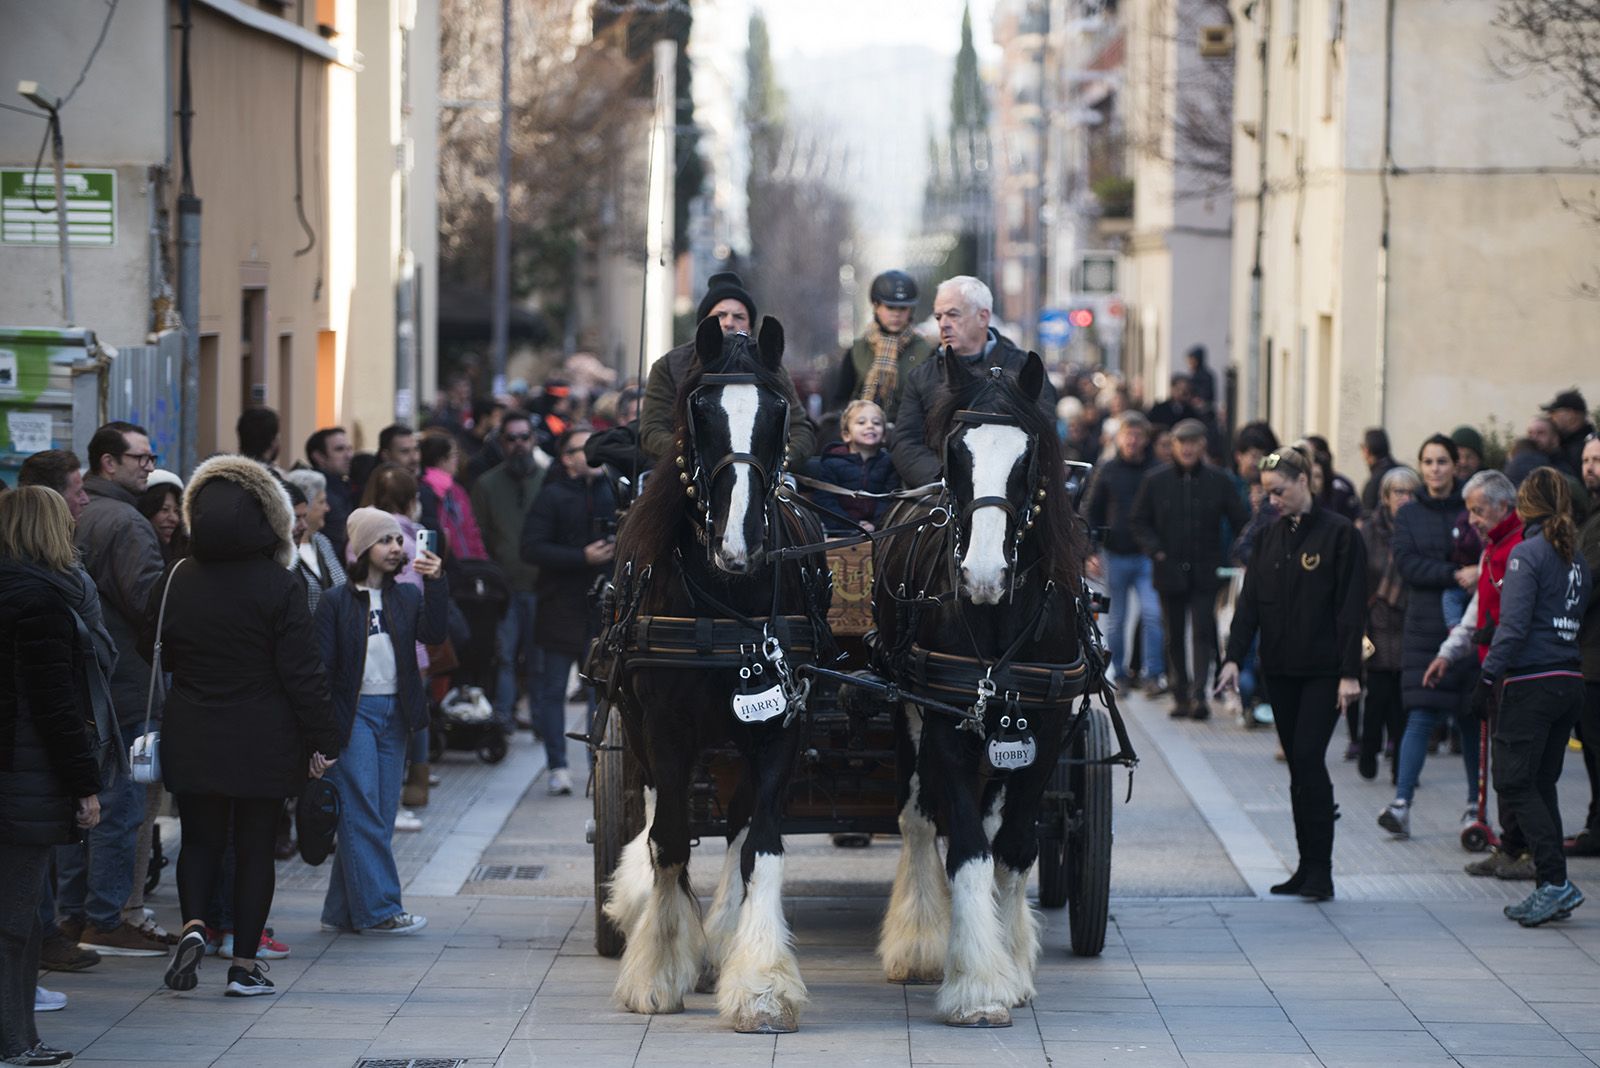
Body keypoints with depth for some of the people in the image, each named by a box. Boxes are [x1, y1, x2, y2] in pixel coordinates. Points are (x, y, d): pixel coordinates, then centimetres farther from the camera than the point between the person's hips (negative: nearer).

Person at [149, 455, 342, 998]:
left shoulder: (175, 581, -4)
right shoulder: (278, 585, -13)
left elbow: (153, 652, 7)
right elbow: (302, 671, -12)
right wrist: (322, 740, -5)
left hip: (192, 739, 2)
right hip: (264, 743, -2)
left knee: (200, 838, 16)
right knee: (255, 847, 7)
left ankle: (193, 923, -9)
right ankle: (245, 964, 8)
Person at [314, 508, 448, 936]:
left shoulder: (407, 598, 11)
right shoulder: (337, 602, -1)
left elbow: (434, 634, -7)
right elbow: (322, 665, -3)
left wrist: (436, 584, -17)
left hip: (394, 713, 5)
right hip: (352, 712, -5)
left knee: (381, 815, 5)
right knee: (363, 812, -10)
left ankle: (343, 910, 12)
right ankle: (379, 908, -10)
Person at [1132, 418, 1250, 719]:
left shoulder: (1217, 481, 3)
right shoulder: (1156, 481, 3)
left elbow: (1240, 521, 8)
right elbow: (1140, 522, 8)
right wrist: (1155, 550, -7)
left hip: (1206, 573, -1)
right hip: (1169, 572, 1)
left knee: (1203, 633, -12)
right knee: (1174, 637, 8)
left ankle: (1198, 694, -19)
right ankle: (1180, 696, 18)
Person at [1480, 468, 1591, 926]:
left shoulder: (1528, 554, -9)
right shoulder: (1576, 559, 15)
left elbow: (1513, 625, -16)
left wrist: (1489, 677, -14)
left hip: (1532, 680, -8)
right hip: (1571, 679, 8)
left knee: (1514, 782, -5)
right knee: (1541, 784, 13)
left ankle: (1556, 881, -14)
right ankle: (1551, 889, 12)